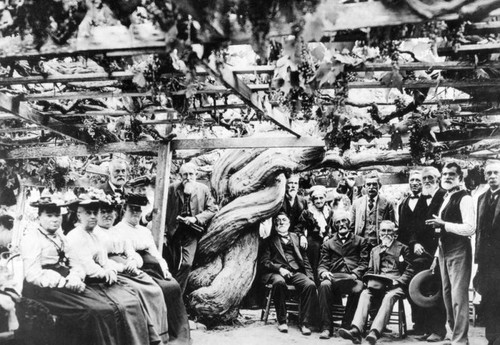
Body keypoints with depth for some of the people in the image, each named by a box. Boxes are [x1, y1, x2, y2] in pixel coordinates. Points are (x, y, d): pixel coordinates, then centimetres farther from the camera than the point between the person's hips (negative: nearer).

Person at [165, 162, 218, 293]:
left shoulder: (203, 189, -1)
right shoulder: (172, 188, -3)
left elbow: (212, 209, 1)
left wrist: (196, 219, -13)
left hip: (191, 232, 0)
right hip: (173, 232, 1)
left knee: (186, 264, -11)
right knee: (171, 265, 9)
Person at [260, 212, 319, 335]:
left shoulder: (296, 238, 24)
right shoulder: (270, 240, 17)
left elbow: (305, 259, 20)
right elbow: (264, 261, 5)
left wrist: (310, 277, 5)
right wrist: (279, 268, -12)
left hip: (296, 272, 2)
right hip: (276, 272, -2)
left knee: (310, 285, -29)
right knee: (279, 282, -38)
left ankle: (305, 323, -22)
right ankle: (282, 321, -24)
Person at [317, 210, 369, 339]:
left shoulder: (360, 241, 21)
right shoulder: (328, 244, 26)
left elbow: (364, 263, 10)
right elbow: (322, 265, 16)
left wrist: (355, 274, -10)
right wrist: (323, 272, -9)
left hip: (352, 277, -1)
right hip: (333, 277, 1)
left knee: (358, 288, -37)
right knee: (324, 285, -35)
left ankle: (346, 326, -26)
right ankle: (326, 327, -31)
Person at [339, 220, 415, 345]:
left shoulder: (403, 248, 17)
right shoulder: (374, 250, 30)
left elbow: (409, 271, 8)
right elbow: (370, 270, 23)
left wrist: (397, 281, -9)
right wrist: (371, 282, 0)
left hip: (395, 285, -3)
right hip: (377, 284, 3)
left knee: (389, 297, -37)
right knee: (365, 294, -30)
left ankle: (375, 332, -53)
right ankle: (356, 330, -47)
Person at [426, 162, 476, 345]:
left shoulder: (464, 199, -11)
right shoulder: (445, 199, 16)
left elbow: (470, 228, -21)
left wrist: (443, 224, -22)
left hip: (459, 252, -9)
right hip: (444, 251, 9)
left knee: (458, 297, -8)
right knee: (447, 296, 14)